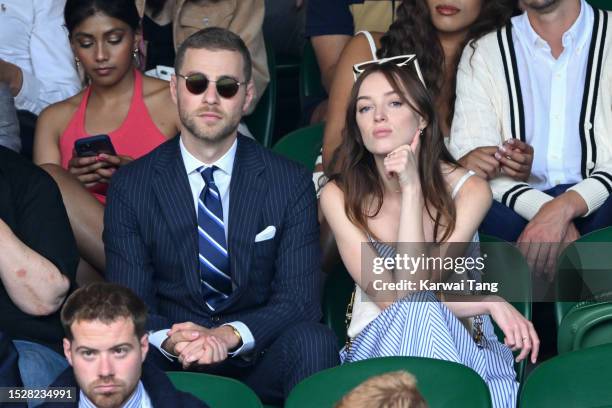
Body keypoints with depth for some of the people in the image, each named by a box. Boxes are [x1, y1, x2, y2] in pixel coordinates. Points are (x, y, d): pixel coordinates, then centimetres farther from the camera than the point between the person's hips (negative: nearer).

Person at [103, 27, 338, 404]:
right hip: (170, 368, -1)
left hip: (259, 362, 1)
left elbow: (300, 298, -5)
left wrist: (231, 336, -25)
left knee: (313, 341, -31)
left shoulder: (291, 183, 1)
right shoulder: (131, 186, 2)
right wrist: (170, 341, -26)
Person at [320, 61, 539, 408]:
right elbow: (391, 300, -15)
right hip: (379, 345, 1)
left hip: (465, 348, -1)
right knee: (416, 313, -31)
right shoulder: (340, 196, -6)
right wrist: (488, 303, -19)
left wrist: (411, 188, -21)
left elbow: (412, 286, -19)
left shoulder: (468, 189, -8)